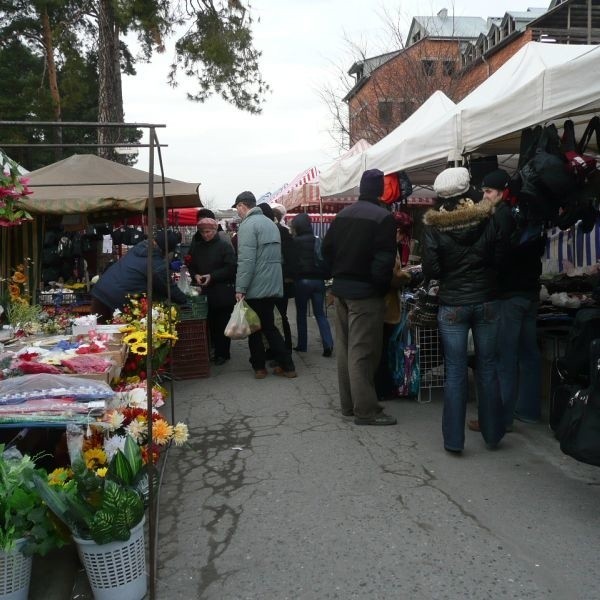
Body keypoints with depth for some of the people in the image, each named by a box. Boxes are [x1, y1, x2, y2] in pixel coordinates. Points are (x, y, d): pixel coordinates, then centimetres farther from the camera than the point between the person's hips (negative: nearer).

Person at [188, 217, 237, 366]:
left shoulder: (224, 246, -5)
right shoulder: (196, 246, 12)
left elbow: (230, 268, -11)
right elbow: (191, 265, 17)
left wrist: (212, 276, -18)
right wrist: (195, 275, -5)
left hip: (223, 293, -4)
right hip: (204, 292, 4)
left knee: (222, 324, 1)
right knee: (210, 324, 5)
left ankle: (223, 353, 11)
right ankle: (212, 351, 16)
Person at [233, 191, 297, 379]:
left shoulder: (248, 224, -13)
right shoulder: (270, 223, 15)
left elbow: (246, 260, -21)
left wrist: (240, 288, -18)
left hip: (256, 287, -8)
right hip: (273, 286, 8)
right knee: (269, 326, 15)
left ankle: (259, 367, 15)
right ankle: (287, 365, 12)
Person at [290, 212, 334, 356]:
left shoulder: (295, 242, -10)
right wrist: (325, 275, 12)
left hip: (302, 280, -3)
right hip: (318, 280, 3)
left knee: (301, 313, 12)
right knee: (320, 313, 8)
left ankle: (302, 345, 15)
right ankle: (328, 343, -7)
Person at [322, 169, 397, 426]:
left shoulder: (342, 215, 8)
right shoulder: (382, 217, -14)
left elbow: (327, 250, 11)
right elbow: (384, 259, -17)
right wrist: (381, 286, -3)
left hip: (341, 289, 7)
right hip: (365, 292, -7)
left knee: (345, 347, 13)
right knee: (363, 351, -3)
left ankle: (348, 403, 23)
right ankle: (365, 410, 3)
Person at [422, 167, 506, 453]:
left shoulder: (433, 226, -8)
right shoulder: (487, 219, -3)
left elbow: (430, 270, -10)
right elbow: (499, 258, 0)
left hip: (452, 306, -1)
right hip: (486, 303, 2)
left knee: (455, 372, 4)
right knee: (487, 368, 12)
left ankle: (454, 439, 9)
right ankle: (492, 434, 22)